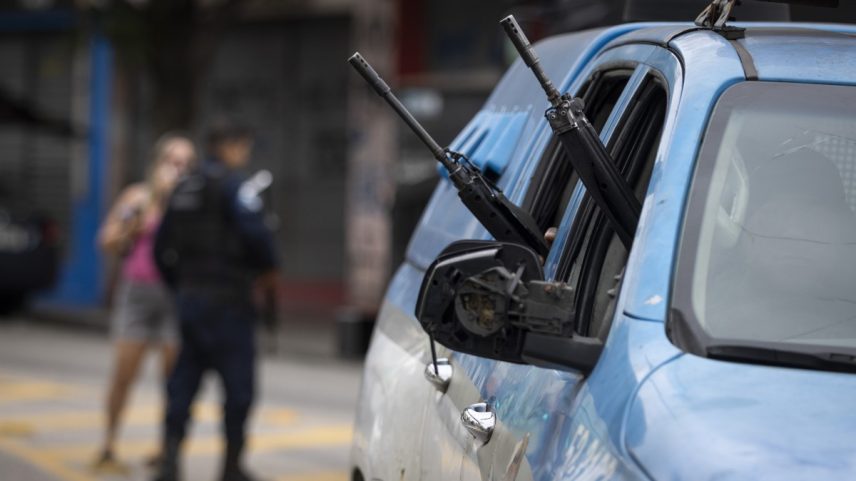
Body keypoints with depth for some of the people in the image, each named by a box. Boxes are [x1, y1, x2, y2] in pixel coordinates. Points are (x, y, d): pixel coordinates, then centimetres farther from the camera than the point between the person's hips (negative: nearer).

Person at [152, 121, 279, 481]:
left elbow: (163, 248, 16)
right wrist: (267, 271, -4)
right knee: (238, 383, 1)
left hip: (189, 298, 7)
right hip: (227, 300, -7)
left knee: (183, 383, 9)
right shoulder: (234, 185, -10)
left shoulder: (185, 189, 14)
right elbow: (255, 233, -22)